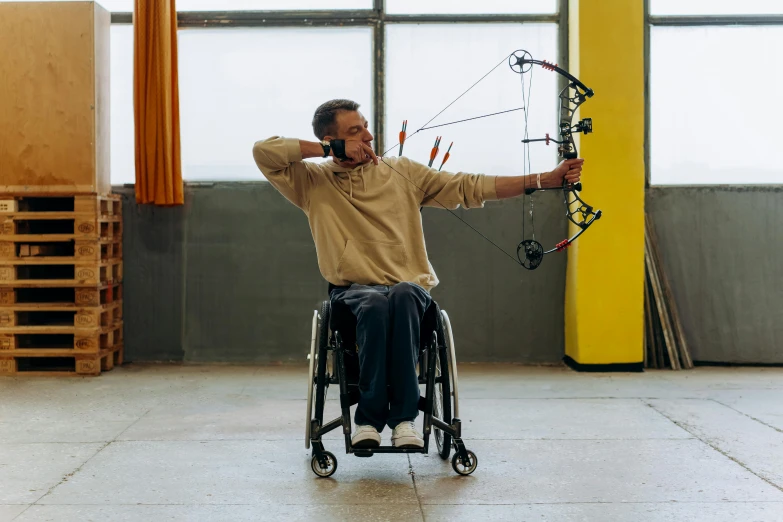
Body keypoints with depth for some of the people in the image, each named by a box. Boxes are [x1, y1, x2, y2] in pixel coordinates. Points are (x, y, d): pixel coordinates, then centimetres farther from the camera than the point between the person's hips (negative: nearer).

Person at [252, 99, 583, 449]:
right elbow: (264, 151, -5)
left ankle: (403, 417, -36)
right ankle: (369, 420, -32)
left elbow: (469, 188, 8)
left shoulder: (403, 173, 12)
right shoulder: (312, 181, 8)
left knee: (403, 294, -36)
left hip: (410, 291, 1)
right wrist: (332, 150, -8)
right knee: (374, 303, -37)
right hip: (352, 292, -1)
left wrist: (545, 180, 0)